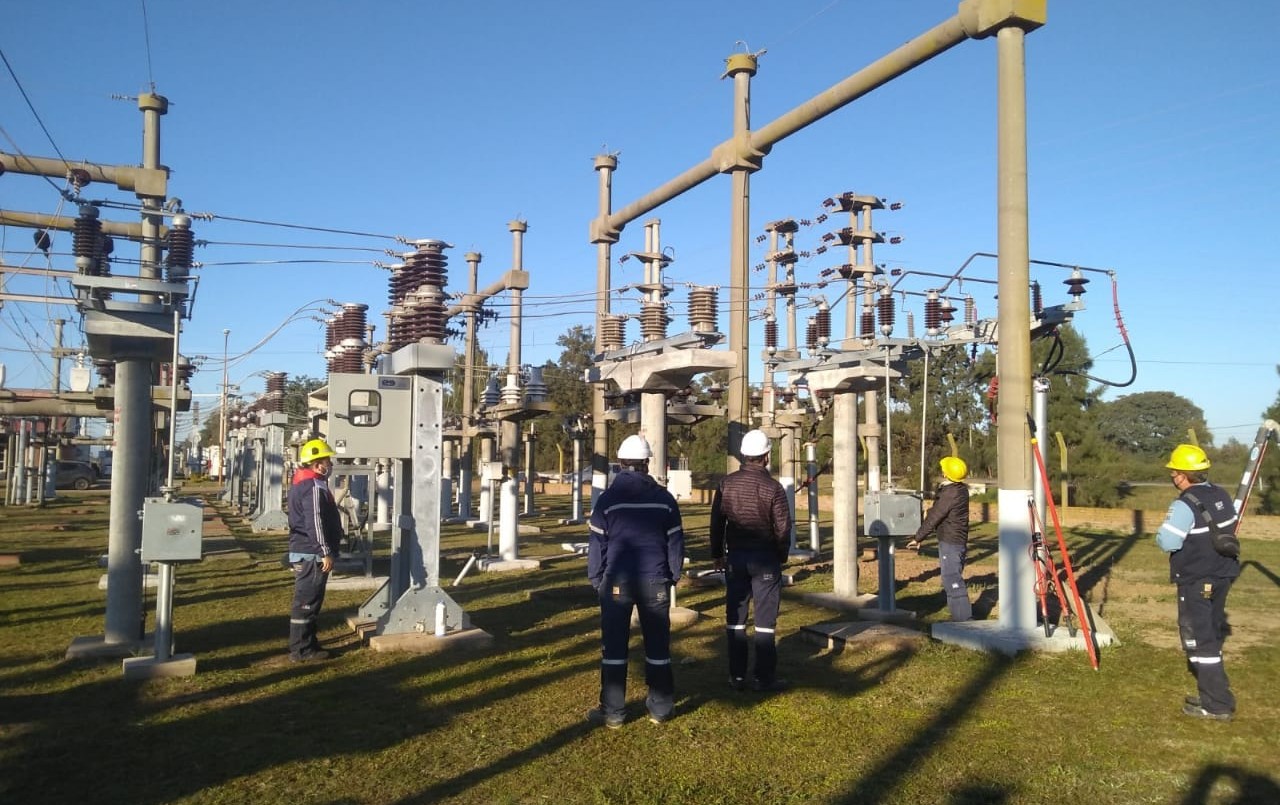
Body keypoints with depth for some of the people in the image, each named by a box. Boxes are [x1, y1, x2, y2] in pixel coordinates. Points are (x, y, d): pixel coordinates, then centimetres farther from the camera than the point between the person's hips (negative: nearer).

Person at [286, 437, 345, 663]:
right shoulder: (315, 487, -17)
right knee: (306, 602, -4)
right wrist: (326, 553, -21)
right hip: (312, 554, -11)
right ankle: (301, 650, 2)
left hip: (303, 552, 11)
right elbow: (315, 523, -23)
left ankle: (307, 644, 24)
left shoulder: (303, 484, 16)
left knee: (307, 601, 16)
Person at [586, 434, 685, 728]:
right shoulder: (664, 498, 1)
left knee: (614, 647, 6)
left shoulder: (608, 499, -6)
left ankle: (612, 712, 10)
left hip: (617, 581, -2)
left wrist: (596, 579, 8)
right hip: (655, 581, 2)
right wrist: (672, 576, 16)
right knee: (657, 645, 12)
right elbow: (675, 542, 5)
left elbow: (597, 544, -3)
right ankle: (660, 708, 20)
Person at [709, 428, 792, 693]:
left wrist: (717, 554, 15)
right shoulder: (772, 487, -11)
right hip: (765, 558, -3)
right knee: (765, 618, 4)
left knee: (735, 617, 10)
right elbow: (783, 527, -7)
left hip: (735, 557, 3)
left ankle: (737, 675, 15)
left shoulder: (727, 483, -1)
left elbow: (716, 522, 4)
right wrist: (782, 556, 8)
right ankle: (764, 676, 7)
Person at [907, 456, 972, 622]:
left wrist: (917, 538, -8)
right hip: (958, 541, 10)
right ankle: (962, 617, 26)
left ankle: (964, 619, -6)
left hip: (950, 542, -10)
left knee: (953, 582, -8)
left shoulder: (951, 493, -20)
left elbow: (934, 518, -15)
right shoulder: (960, 490, 9)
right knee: (951, 580, 18)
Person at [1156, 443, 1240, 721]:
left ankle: (1217, 704, 1)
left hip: (1196, 581, -9)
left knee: (1199, 639, -1)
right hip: (1222, 575, 9)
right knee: (1212, 635, 19)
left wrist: (1162, 532, -7)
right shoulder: (1222, 496, 4)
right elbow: (1229, 529, 17)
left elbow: (1167, 542, -27)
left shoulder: (1185, 505, -23)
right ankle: (1214, 692, 30)